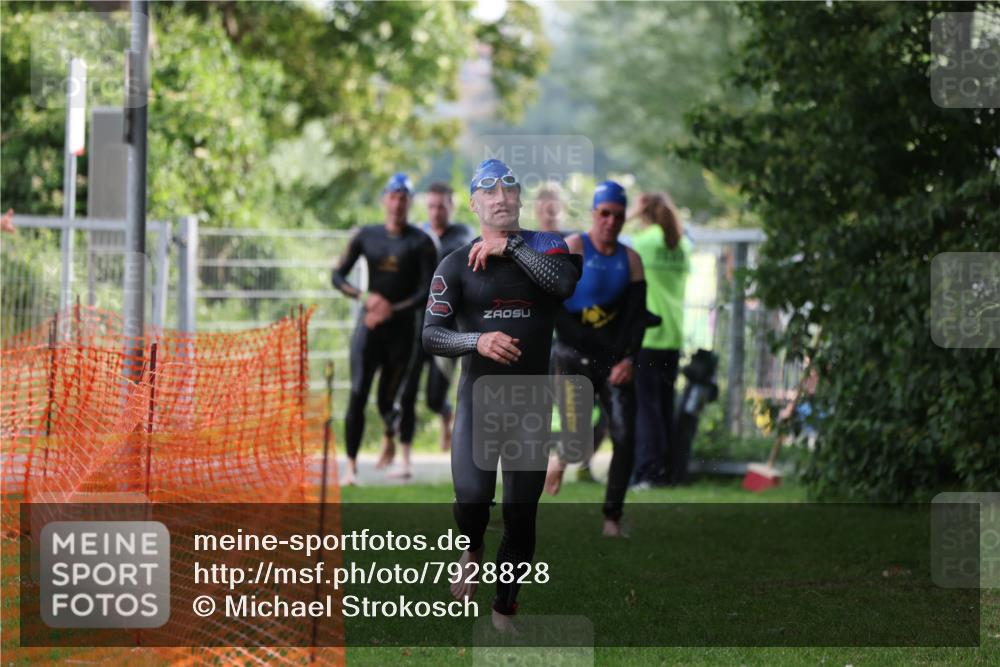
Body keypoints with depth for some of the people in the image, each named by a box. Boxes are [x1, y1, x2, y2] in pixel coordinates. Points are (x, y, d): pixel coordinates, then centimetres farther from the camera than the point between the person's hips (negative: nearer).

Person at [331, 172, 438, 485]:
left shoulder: (421, 243, -3)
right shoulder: (367, 236, 5)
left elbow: (426, 292, -8)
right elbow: (338, 276, 5)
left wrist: (392, 310, -20)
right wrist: (365, 297, -13)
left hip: (402, 327, -1)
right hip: (368, 325, 1)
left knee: (388, 399, 4)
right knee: (358, 395, -10)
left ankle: (390, 440, 39)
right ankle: (351, 467, -9)